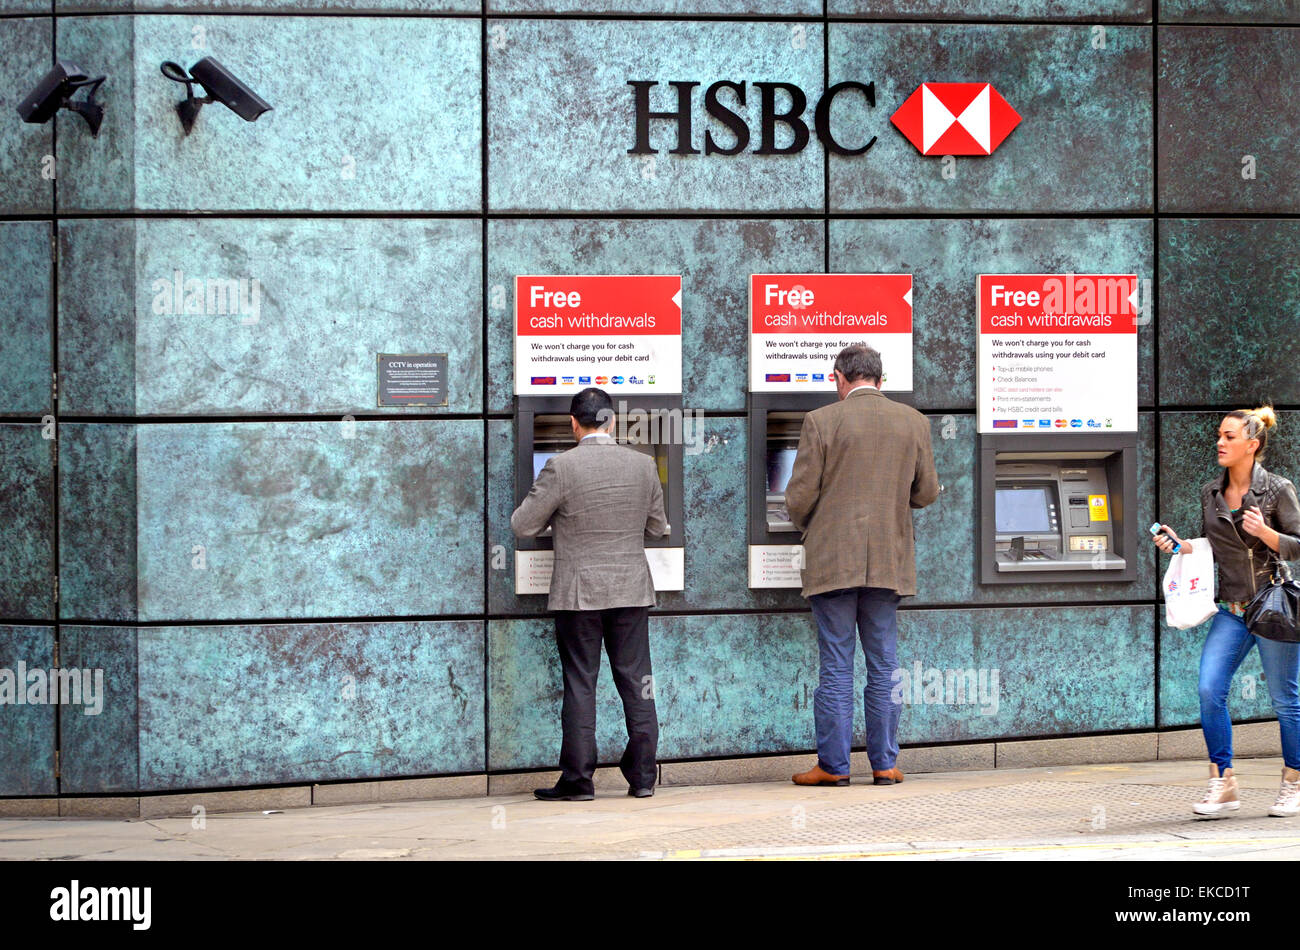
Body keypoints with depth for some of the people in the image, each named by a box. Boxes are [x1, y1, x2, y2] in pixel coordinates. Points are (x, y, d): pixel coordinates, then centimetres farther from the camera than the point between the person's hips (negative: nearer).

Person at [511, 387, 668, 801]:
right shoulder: (643, 465, 0)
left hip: (579, 594, -3)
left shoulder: (561, 468, -12)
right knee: (636, 681, 9)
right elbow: (658, 527, 12)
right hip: (632, 591, 3)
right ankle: (642, 776, 11)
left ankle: (578, 780, 2)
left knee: (580, 685, 2)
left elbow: (523, 526, -6)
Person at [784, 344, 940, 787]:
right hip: (889, 562, 3)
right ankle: (884, 764, 8)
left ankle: (833, 766, 3)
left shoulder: (821, 422, -6)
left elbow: (799, 497, -6)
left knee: (836, 667, 1)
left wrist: (807, 526, 16)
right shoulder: (913, 423, 3)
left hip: (833, 561, -3)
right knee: (884, 666, 8)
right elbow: (927, 492, 10)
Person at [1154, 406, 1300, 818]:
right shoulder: (1211, 493, 9)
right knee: (1209, 690, -11)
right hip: (1231, 610, 4)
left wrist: (1264, 532, -23)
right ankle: (1222, 786, -4)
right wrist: (1179, 545, 1)